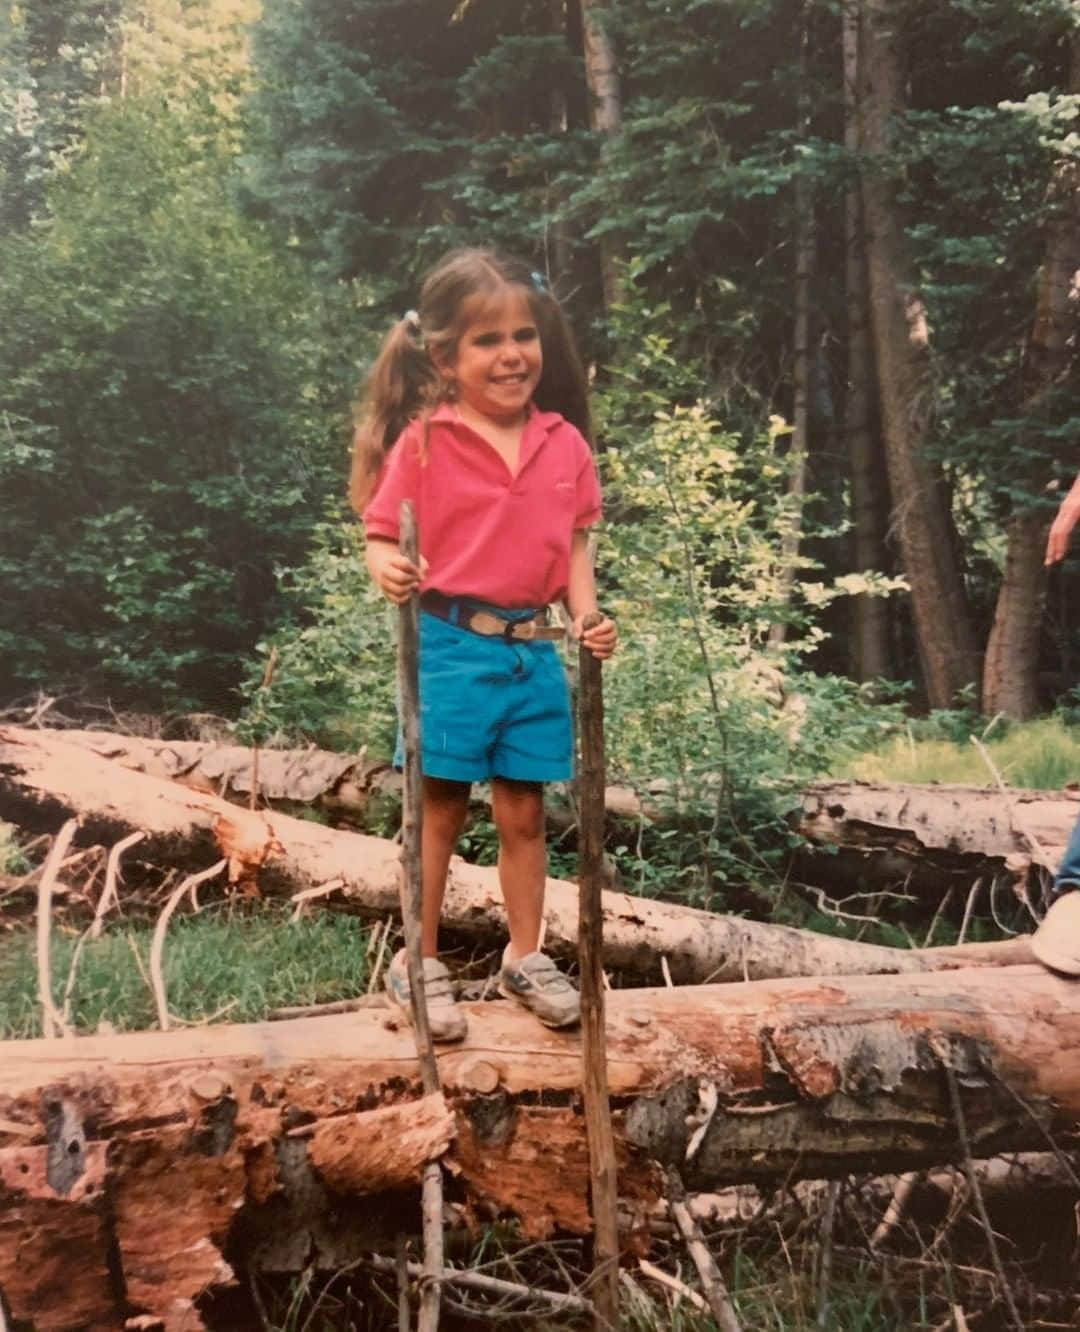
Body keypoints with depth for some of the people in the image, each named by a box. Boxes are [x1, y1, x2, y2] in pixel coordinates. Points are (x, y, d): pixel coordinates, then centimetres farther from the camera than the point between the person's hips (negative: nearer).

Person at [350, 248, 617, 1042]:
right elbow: (383, 536, -6)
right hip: (450, 648, -3)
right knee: (440, 810, 6)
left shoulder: (565, 443, 4)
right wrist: (387, 571, -28)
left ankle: (526, 958, 29)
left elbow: (575, 544, 9)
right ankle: (420, 963, 21)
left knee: (524, 809, 12)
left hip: (534, 653, 4)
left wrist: (588, 616, -6)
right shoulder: (423, 442, -8)